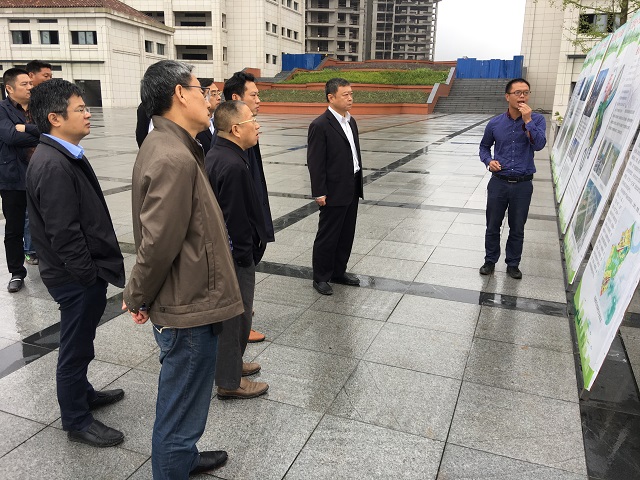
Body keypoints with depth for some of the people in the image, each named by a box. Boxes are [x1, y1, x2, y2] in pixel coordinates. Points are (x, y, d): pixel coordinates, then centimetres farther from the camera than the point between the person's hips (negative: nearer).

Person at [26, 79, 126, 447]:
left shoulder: (65, 155, 9)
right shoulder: (53, 165, -23)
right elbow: (64, 233, -25)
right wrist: (89, 275, -18)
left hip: (86, 272, 10)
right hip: (77, 277, -10)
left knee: (80, 341, 25)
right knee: (77, 346, 7)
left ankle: (82, 392, 44)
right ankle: (77, 421, 24)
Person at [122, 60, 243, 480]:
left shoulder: (169, 146, 9)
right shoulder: (174, 159, -25)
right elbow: (159, 243, -26)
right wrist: (138, 298, -10)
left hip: (186, 300, 11)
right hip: (188, 308, -11)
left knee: (182, 401, 29)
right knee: (181, 410, 9)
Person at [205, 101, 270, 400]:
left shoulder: (215, 155, 7)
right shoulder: (233, 165, -26)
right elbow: (237, 218, -25)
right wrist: (246, 256, -16)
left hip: (220, 248, 10)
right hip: (235, 255, -10)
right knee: (236, 315, 4)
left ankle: (230, 362, 40)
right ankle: (229, 381, 20)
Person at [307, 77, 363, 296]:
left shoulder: (351, 121, 12)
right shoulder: (320, 125, -14)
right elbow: (315, 162, -16)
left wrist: (358, 185, 14)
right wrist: (319, 193, -17)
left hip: (352, 190, 8)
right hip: (334, 192, -8)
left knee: (346, 235, 16)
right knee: (327, 237, 4)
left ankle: (338, 272, 31)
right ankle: (320, 278, 18)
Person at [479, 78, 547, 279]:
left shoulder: (537, 120, -4)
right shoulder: (495, 124, -2)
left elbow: (539, 145, -20)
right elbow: (484, 147, 14)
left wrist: (528, 120, -25)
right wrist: (489, 161, -6)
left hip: (523, 185, -1)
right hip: (498, 183, 1)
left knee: (517, 228, 11)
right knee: (493, 226, 11)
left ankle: (513, 264, 27)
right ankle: (490, 261, 28)